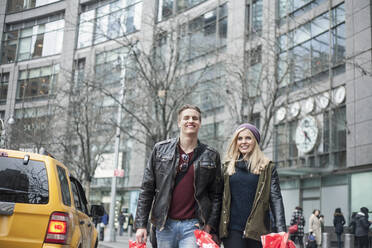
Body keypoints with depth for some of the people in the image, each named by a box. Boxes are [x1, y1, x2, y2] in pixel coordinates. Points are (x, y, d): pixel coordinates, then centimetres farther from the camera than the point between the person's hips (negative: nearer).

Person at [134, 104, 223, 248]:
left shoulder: (211, 156, 5)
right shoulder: (160, 149, 5)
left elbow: (216, 195, 6)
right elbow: (147, 189, 4)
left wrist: (210, 225, -5)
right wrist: (141, 224, -1)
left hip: (193, 225, -1)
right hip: (165, 224, 1)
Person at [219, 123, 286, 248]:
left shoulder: (267, 167, 6)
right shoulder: (228, 166, 12)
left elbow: (276, 199, 0)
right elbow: (220, 198, 12)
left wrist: (281, 230, -11)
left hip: (257, 229, -1)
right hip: (232, 229, 1)